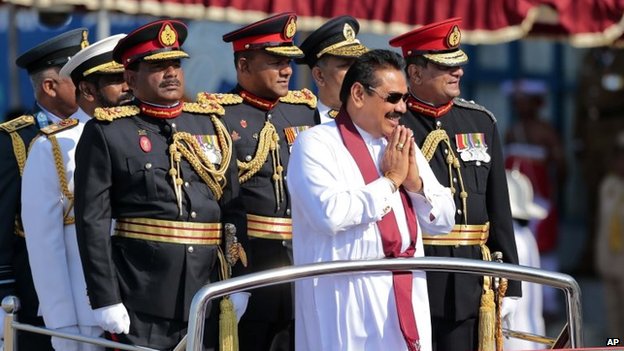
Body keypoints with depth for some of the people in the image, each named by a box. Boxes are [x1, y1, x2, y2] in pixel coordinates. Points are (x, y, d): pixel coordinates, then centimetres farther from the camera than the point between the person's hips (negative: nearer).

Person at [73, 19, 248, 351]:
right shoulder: (105, 133, -1)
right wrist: (104, 300, -12)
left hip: (206, 299, 4)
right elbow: (92, 221, -7)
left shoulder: (210, 124, 13)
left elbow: (234, 209, 13)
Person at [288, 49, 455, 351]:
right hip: (347, 302, -6)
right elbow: (330, 213, -21)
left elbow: (444, 221, 16)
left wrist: (415, 182, -2)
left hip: (406, 299, 6)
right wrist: (390, 180, -10)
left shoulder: (403, 147, 17)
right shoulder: (316, 144, -5)